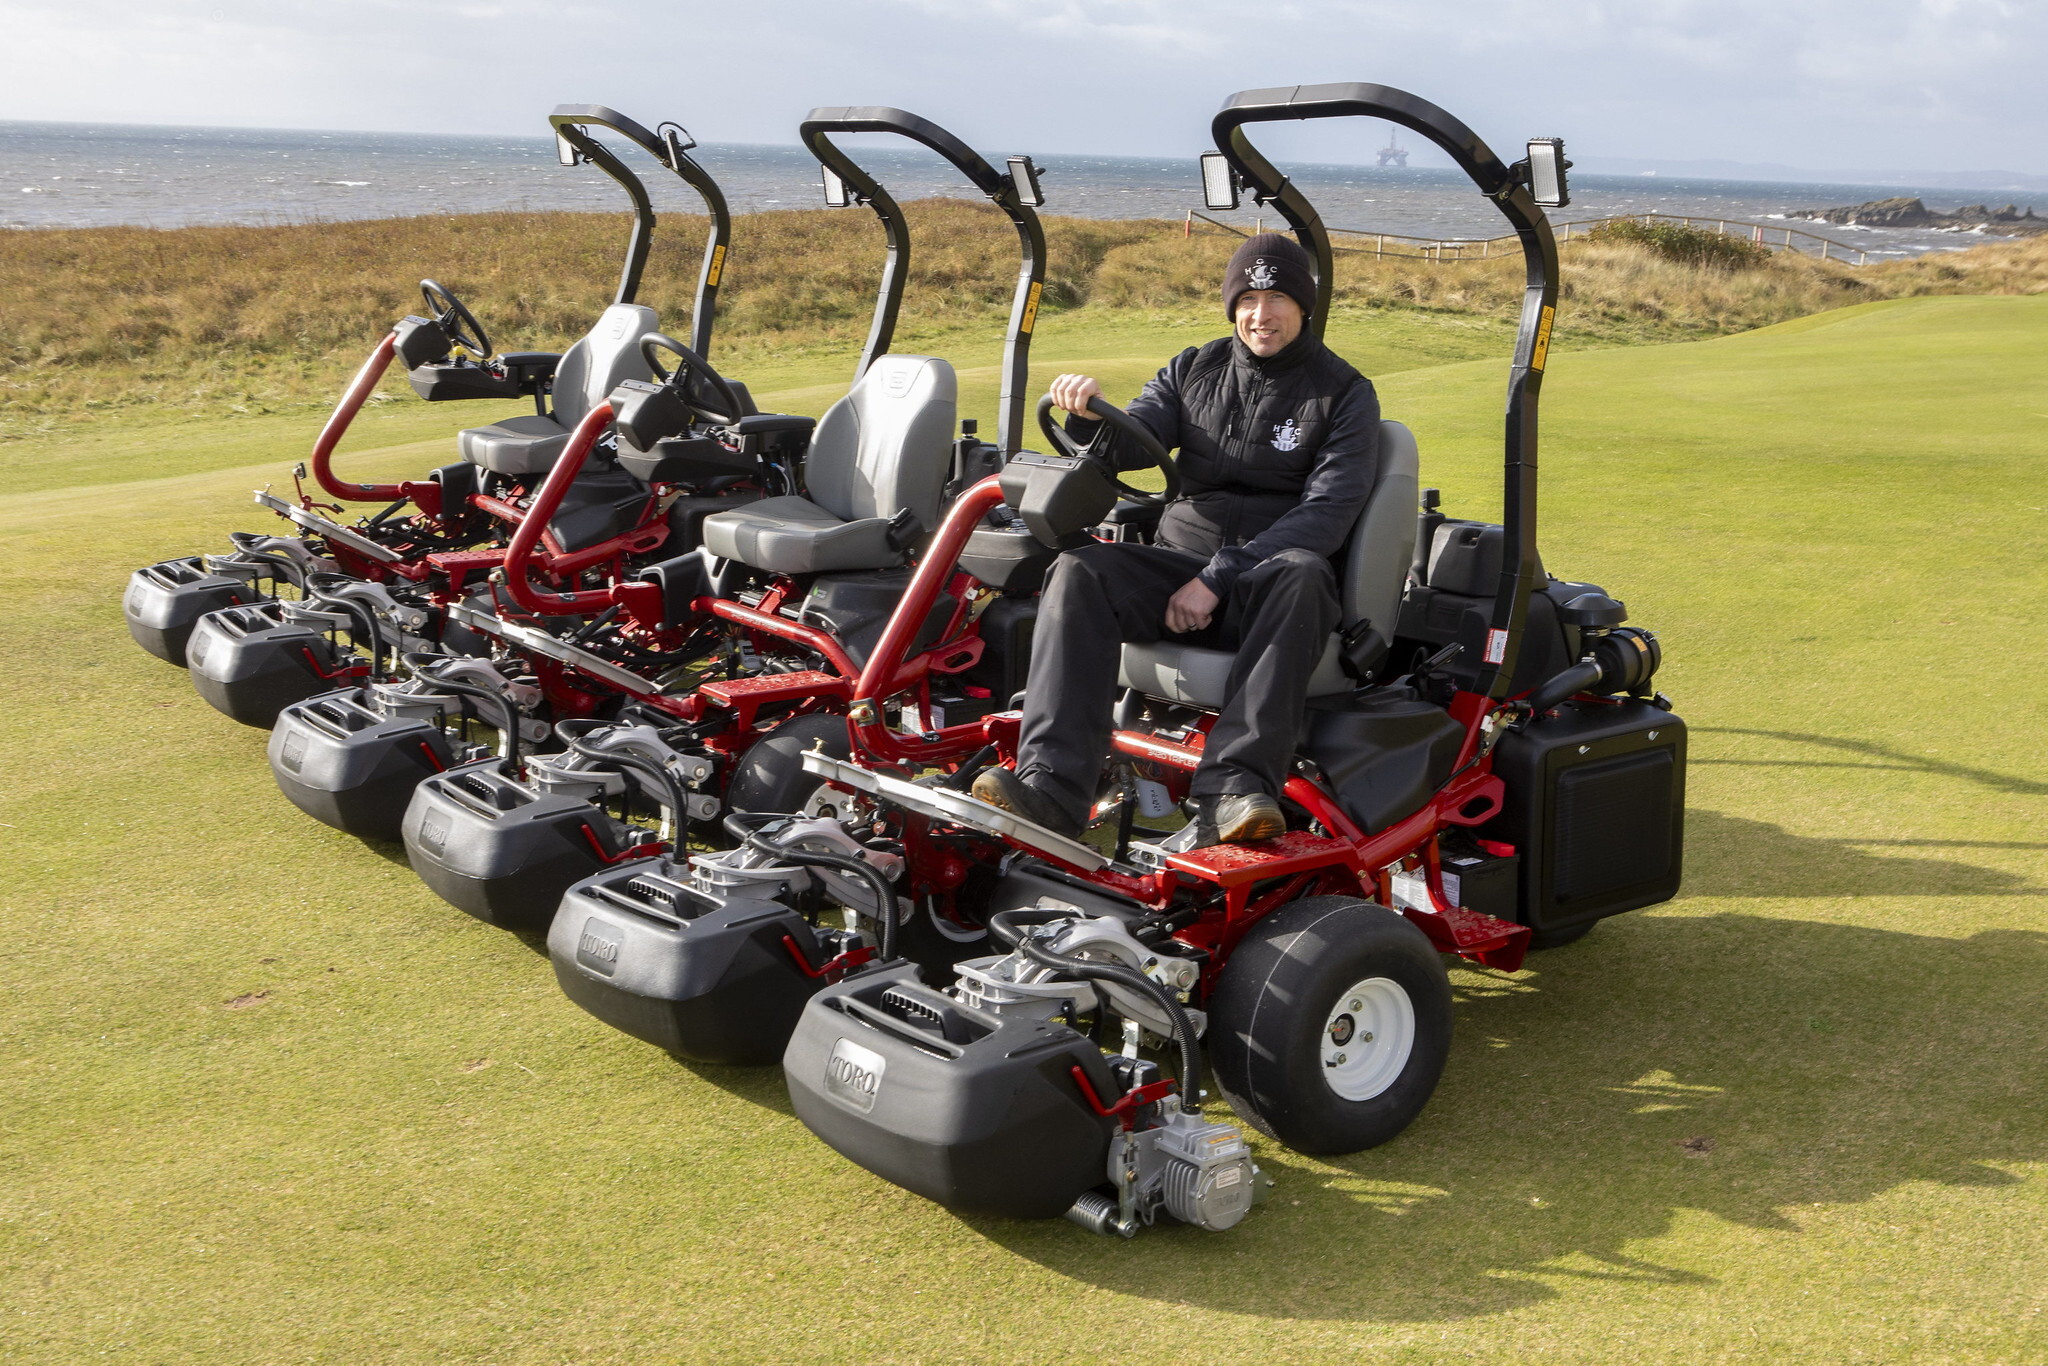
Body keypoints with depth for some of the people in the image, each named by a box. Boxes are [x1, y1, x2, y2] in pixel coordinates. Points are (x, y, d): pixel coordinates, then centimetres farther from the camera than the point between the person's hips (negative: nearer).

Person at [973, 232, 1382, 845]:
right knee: (1080, 570, -26)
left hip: (1266, 587, -3)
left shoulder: (1345, 393, 3)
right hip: (1179, 562, 3)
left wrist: (1219, 577, -18)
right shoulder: (1194, 370, 15)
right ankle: (1051, 785, -40)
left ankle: (1232, 788, -48)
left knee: (1303, 575, -38)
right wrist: (1088, 414, -21)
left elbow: (1328, 510, -9)